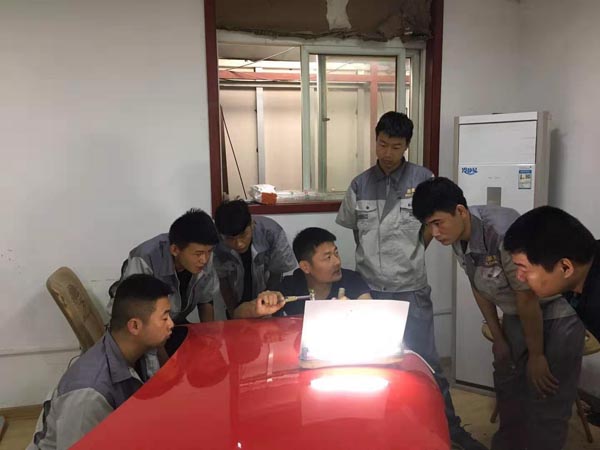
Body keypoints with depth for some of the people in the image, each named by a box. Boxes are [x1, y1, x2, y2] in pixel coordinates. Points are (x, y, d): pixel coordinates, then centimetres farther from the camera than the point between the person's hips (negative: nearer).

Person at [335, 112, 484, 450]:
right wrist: (374, 257, 10)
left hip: (412, 289, -2)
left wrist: (412, 253, 4)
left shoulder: (423, 180, -6)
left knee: (426, 360, 6)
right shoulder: (360, 184, 0)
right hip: (370, 289, 3)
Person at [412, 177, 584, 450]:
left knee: (547, 402, -4)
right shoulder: (457, 237, -11)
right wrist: (498, 338, 9)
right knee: (508, 389, 19)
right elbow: (479, 288, 3)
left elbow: (527, 297, -25)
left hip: (557, 314, -7)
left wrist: (536, 355, -14)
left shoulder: (502, 231, -35)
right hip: (516, 315, 8)